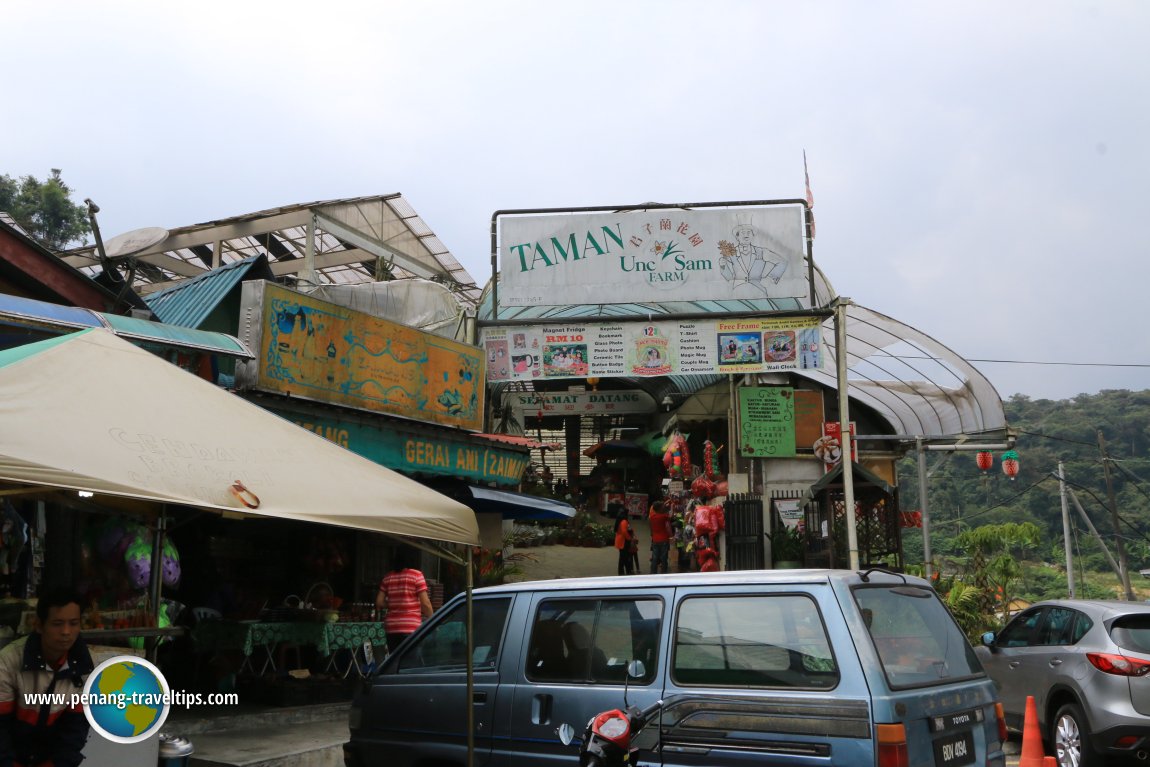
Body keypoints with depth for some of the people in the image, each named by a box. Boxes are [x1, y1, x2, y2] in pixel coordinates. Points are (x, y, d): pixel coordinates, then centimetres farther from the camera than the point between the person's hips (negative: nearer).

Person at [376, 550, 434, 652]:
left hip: (391, 626, 5)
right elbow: (425, 603, -7)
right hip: (411, 627, -5)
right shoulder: (416, 575, -2)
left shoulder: (387, 578, 11)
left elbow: (379, 602, 9)